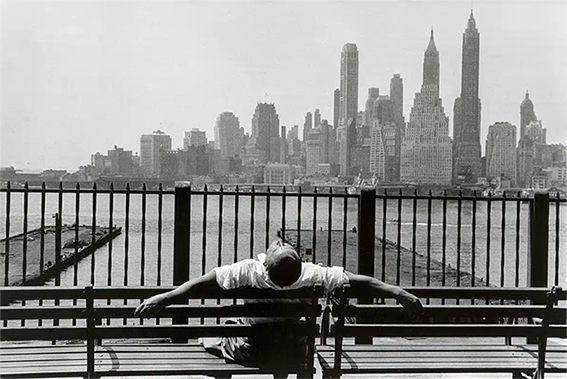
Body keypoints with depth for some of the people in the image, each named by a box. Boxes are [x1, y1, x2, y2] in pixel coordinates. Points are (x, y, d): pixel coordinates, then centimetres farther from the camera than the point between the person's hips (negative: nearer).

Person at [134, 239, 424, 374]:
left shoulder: (247, 272, -29)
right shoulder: (313, 275, -25)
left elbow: (202, 283, -28)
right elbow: (360, 282, -22)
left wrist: (163, 299, -22)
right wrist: (401, 294, -15)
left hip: (247, 350, -1)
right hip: (293, 354, 2)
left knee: (209, 340, 23)